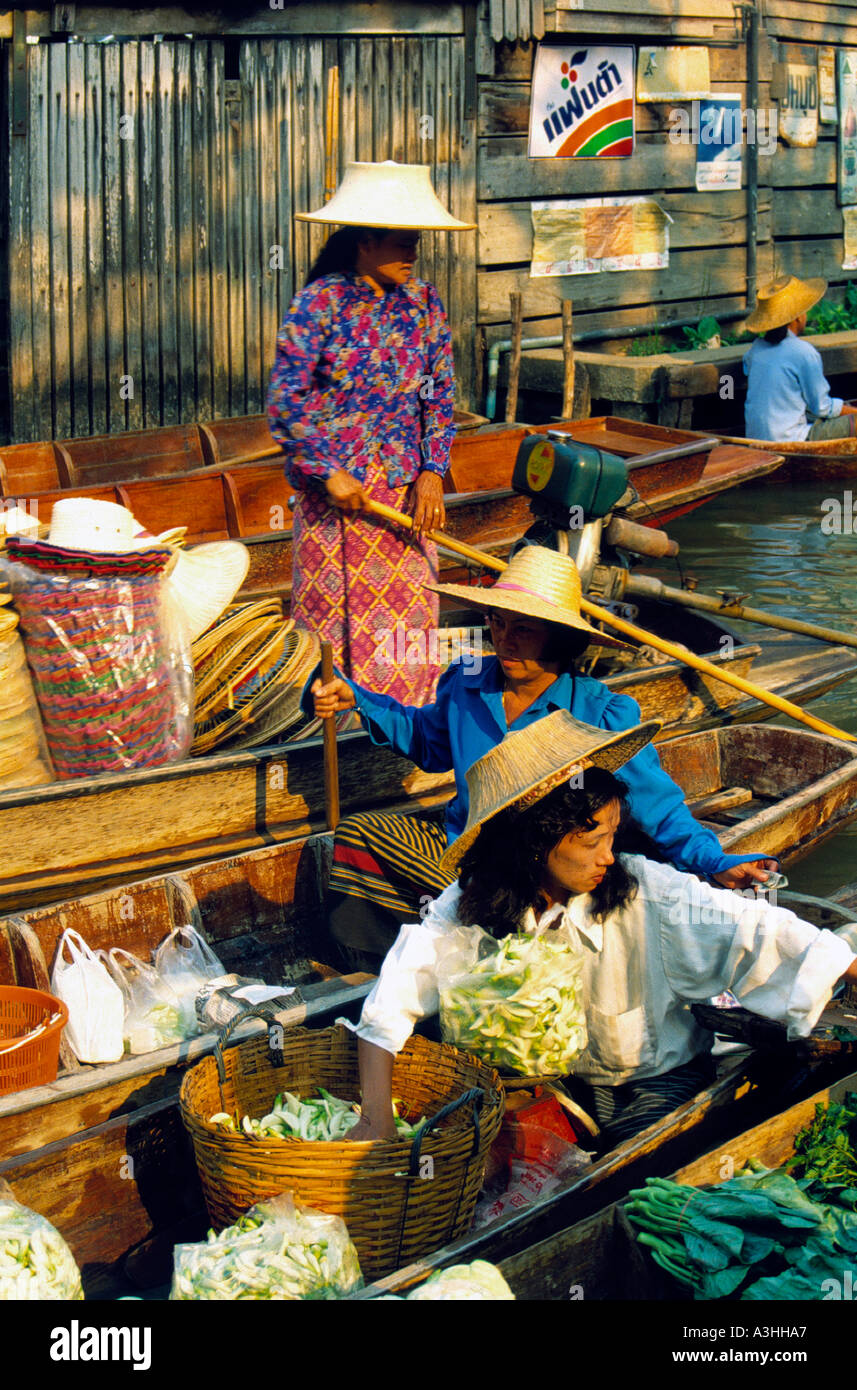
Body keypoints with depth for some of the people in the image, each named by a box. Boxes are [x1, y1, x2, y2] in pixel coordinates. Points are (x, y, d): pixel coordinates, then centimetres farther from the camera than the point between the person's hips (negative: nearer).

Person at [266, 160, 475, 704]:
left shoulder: (424, 302, 4)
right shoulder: (320, 303, -10)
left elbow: (440, 394, 8)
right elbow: (286, 400, -12)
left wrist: (432, 471, -3)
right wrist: (330, 473, -13)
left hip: (405, 483, 4)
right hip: (335, 482, -4)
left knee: (409, 601, 5)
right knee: (333, 606, 3)